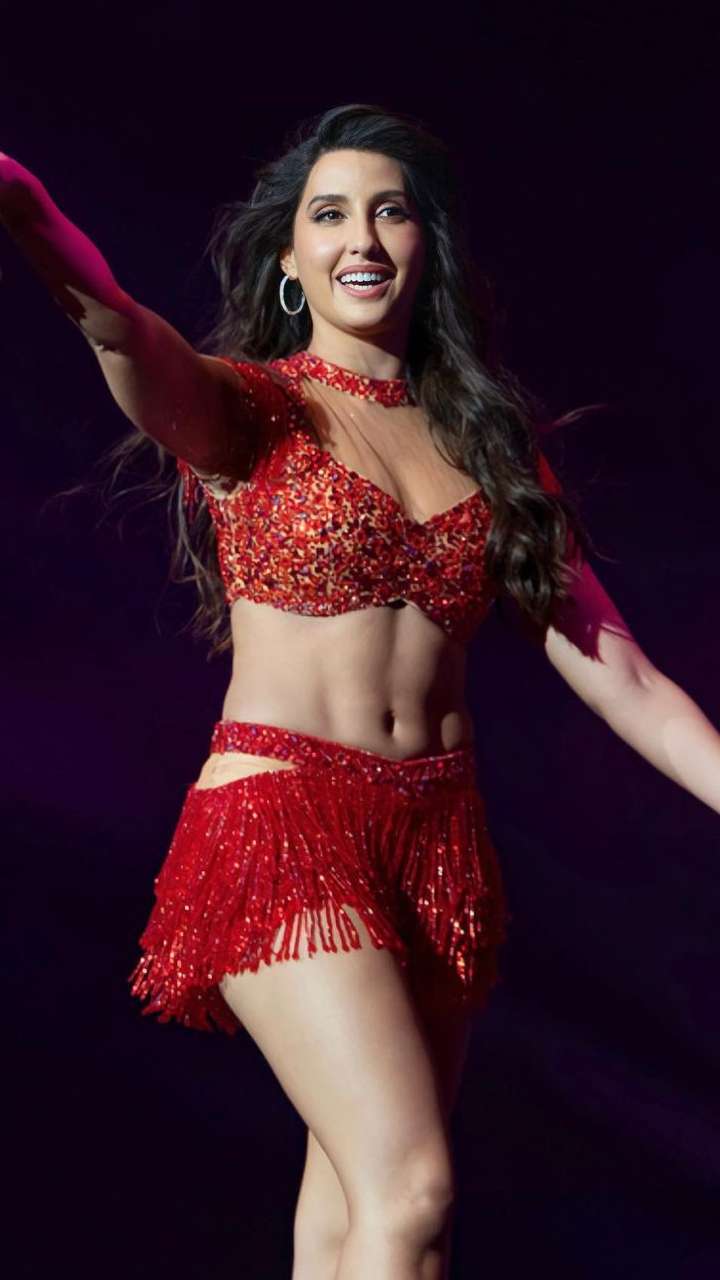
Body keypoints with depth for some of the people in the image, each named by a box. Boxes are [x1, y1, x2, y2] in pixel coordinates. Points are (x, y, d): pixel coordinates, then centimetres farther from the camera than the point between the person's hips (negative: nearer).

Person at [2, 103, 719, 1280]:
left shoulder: (488, 436, 13)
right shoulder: (248, 409, 0)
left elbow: (612, 668, 10)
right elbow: (148, 359, -25)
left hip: (441, 837, 5)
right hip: (278, 821, -5)